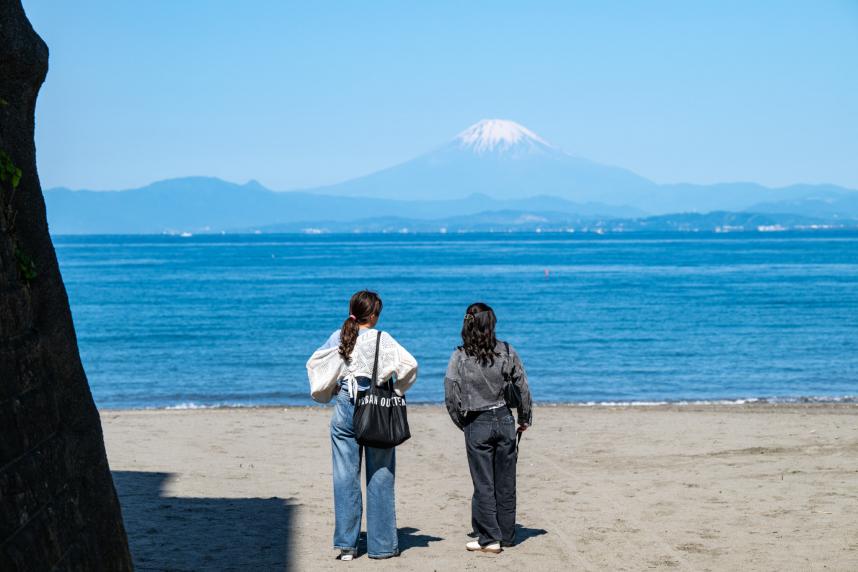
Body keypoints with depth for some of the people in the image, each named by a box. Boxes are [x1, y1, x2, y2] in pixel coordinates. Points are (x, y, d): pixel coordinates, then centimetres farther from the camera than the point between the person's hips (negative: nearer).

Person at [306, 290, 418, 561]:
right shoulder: (381, 339, -8)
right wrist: (397, 389, -1)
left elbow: (314, 363, 8)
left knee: (345, 478, 6)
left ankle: (346, 544, 7)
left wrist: (327, 393, 21)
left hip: (345, 409, 3)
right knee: (380, 478, 5)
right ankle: (381, 544, 9)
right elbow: (409, 364, -17)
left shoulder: (338, 338, 3)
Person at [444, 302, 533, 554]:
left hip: (476, 424, -2)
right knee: (505, 483, 12)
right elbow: (523, 388, 1)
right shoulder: (507, 352, -4)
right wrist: (525, 419, 14)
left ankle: (490, 538, 7)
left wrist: (462, 423, 5)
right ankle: (506, 535, 21)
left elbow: (451, 395, -10)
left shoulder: (460, 356, -9)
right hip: (504, 420, 2)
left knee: (483, 484, 5)